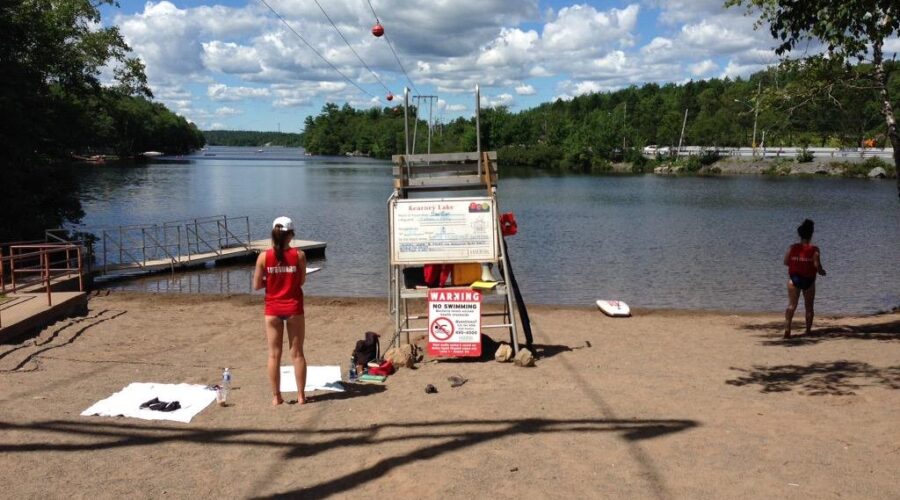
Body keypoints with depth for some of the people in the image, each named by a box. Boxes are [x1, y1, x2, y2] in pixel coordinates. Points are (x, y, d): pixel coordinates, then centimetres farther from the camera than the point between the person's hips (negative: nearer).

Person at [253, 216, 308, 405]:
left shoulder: (264, 257, -7)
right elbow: (302, 281, -1)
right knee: (297, 353, 9)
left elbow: (256, 285, -3)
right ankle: (301, 395, 14)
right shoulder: (299, 255, -9)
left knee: (274, 354, 9)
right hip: (294, 308, -1)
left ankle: (276, 396, 14)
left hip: (273, 309, 1)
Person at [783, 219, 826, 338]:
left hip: (794, 279, 1)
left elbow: (786, 262, 1)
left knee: (791, 305, 0)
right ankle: (808, 331, 18)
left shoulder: (792, 248, -3)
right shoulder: (814, 250, -10)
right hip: (809, 281, -1)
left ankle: (787, 328, -17)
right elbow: (817, 266, -14)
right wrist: (822, 271, 7)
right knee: (809, 307, 13)